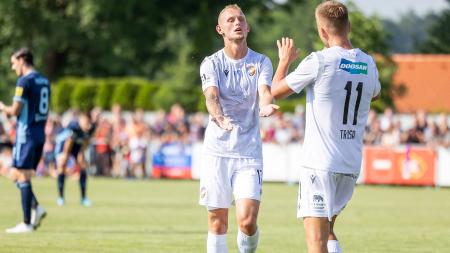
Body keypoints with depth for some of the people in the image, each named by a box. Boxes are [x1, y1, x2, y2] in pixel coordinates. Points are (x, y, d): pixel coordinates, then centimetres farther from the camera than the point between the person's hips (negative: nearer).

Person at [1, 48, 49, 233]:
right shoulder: (44, 81, 14)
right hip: (40, 134, 8)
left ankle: (27, 223, -6)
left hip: (26, 135, -8)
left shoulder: (24, 81, -12)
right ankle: (36, 208, 0)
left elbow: (15, 111, -15)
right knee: (20, 176, 16)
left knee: (22, 177, -5)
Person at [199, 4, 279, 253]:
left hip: (249, 152, 0)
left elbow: (265, 92, -13)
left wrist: (266, 105, -38)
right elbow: (211, 96, -16)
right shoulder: (211, 63, 2)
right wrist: (219, 118, -38)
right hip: (217, 151, 0)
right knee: (217, 222, 2)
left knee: (247, 221, -12)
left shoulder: (261, 62, 5)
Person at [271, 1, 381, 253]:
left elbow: (277, 91, 0)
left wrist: (285, 60, 19)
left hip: (320, 163, -6)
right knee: (327, 230, 19)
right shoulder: (368, 63, 6)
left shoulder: (319, 62, -11)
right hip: (352, 165, 6)